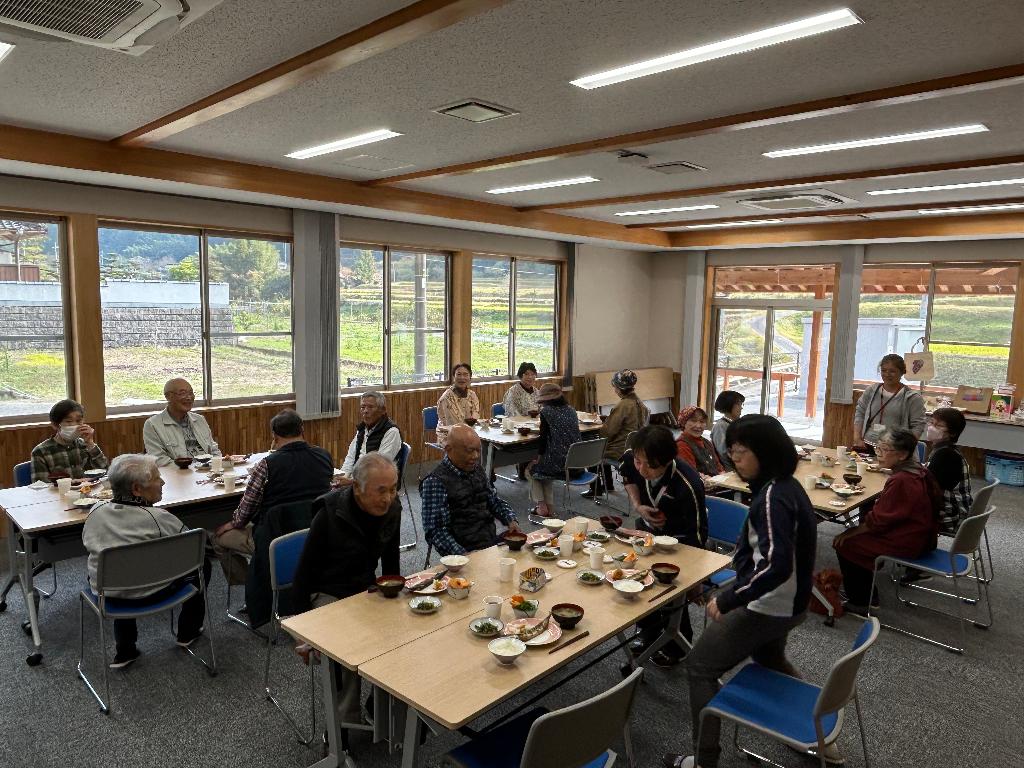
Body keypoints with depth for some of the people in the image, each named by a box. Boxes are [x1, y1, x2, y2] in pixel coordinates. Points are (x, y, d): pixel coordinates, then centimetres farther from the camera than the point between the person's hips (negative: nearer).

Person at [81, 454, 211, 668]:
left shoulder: (95, 512, -7)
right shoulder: (158, 518, -22)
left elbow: (88, 544, 10)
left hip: (105, 593, 5)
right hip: (153, 595, -5)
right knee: (202, 563, 17)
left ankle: (124, 651, 36)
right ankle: (188, 633, 33)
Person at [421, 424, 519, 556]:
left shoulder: (477, 470, 10)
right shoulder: (435, 482, -13)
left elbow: (495, 501, 22)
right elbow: (434, 531, -15)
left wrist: (511, 521, 4)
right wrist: (463, 556, -25)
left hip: (492, 543, 7)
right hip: (468, 552, -7)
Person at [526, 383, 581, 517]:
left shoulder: (546, 411, -8)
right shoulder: (571, 410, 10)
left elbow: (543, 437, -6)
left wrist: (539, 457, 8)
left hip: (559, 465, -6)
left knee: (532, 469, 25)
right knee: (544, 466, 34)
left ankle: (541, 506, 22)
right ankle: (550, 507, 29)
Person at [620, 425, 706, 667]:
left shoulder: (688, 486, -37)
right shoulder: (630, 458, -23)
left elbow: (696, 534, -26)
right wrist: (638, 506, -10)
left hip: (680, 537, -5)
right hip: (648, 527, 5)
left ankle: (678, 645, 13)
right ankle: (649, 630, 24)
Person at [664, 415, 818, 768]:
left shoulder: (772, 495, -27)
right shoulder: (786, 485, 2)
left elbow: (777, 565, -36)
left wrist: (727, 600, -28)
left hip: (769, 606, -10)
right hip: (787, 601, 10)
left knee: (699, 666, 3)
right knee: (769, 657, 36)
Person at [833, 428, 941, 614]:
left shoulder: (900, 481, -28)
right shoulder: (918, 471, 2)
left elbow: (877, 521, -21)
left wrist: (849, 533, -10)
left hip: (906, 544, -10)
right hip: (922, 537, 10)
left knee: (845, 544, -1)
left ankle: (859, 602, 14)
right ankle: (869, 595, 29)